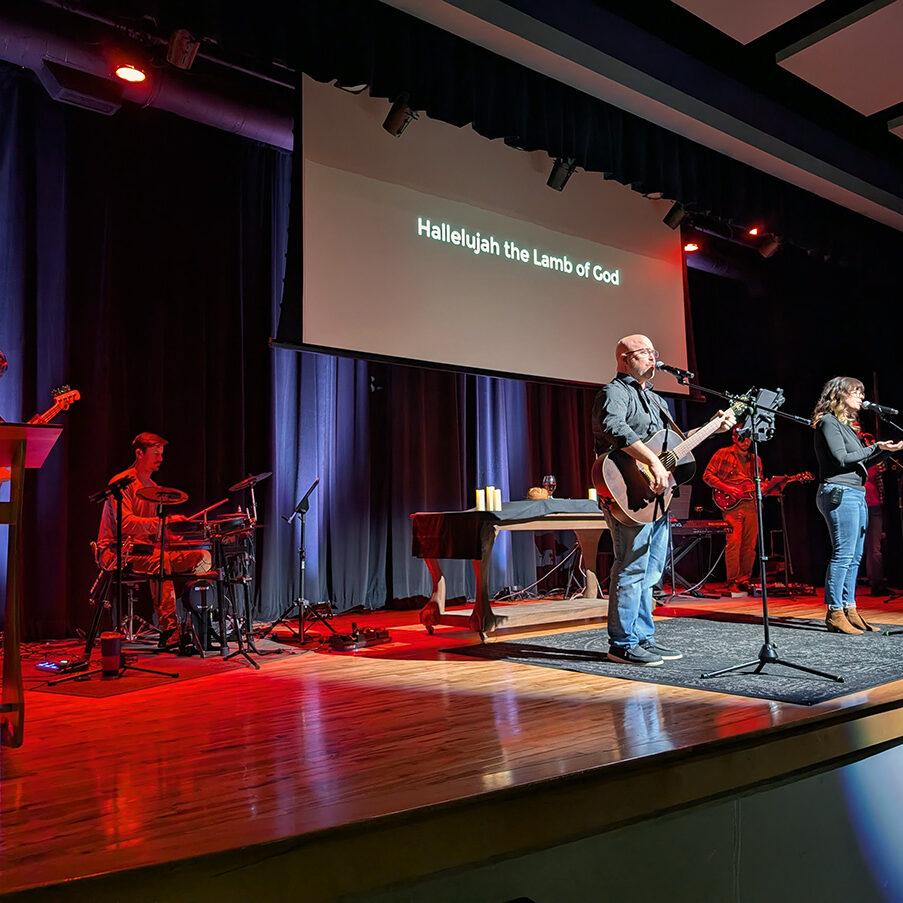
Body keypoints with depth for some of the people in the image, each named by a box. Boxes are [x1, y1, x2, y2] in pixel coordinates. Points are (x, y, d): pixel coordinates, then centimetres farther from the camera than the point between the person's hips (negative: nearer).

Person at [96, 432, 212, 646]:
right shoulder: (121, 483, -8)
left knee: (203, 557, -10)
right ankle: (168, 628, -38)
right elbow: (125, 523, -23)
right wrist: (164, 521, -31)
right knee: (160, 560, -38)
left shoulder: (152, 487, 18)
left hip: (145, 548, 8)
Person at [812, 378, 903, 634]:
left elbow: (861, 463, 23)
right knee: (843, 554, -11)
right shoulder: (828, 422, -5)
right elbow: (842, 459, -15)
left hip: (856, 495, 10)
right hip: (839, 493, -10)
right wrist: (876, 447, -9)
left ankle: (849, 610, 11)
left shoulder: (846, 425, 22)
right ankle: (835, 613, -8)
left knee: (854, 556, 8)